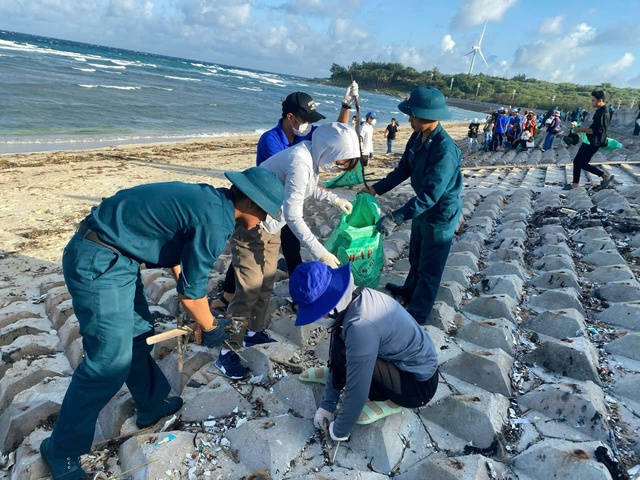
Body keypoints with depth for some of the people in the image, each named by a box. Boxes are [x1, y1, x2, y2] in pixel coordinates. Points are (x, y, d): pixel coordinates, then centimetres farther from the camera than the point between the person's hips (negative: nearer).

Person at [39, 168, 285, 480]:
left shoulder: (208, 199, 7)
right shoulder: (216, 222, -22)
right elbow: (191, 293, -14)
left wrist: (192, 301, 23)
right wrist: (211, 329, 4)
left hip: (114, 256, 10)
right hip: (98, 263, -10)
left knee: (138, 336, 19)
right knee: (111, 361, -3)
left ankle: (153, 404, 38)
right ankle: (62, 449, 17)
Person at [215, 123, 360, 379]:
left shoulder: (311, 155, 0)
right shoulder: (300, 163, -30)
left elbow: (308, 187, 19)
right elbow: (293, 217, -30)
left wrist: (335, 199, 9)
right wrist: (320, 253, -29)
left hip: (270, 224, 9)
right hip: (251, 224, -9)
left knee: (266, 284, 16)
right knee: (249, 290, -7)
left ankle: (254, 332, 34)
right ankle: (226, 352, 6)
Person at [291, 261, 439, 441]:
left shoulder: (361, 326, -35)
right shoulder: (354, 299, -9)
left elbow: (357, 391, -27)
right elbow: (337, 353, -1)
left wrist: (339, 431, -10)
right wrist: (326, 405, 3)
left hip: (419, 384, -8)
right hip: (410, 360, 8)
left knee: (344, 355, -23)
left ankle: (391, 401, -1)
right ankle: (334, 375, 24)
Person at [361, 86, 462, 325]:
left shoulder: (445, 150, -33)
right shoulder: (418, 137, -7)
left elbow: (430, 195, -35)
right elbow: (403, 169, 6)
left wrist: (395, 218, -37)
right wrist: (376, 189, 2)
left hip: (441, 214, -8)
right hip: (423, 207, 9)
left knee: (430, 268, 8)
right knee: (416, 257, 28)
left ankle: (416, 315, 24)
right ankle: (409, 291, 51)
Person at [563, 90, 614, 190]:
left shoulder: (603, 113, -19)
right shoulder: (600, 111, 12)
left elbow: (596, 130, -25)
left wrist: (581, 130, -19)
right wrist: (583, 128, 11)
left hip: (594, 143, -10)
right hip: (589, 141, 10)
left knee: (583, 164, -5)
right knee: (577, 161, 10)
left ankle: (606, 176, 8)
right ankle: (575, 184, 16)